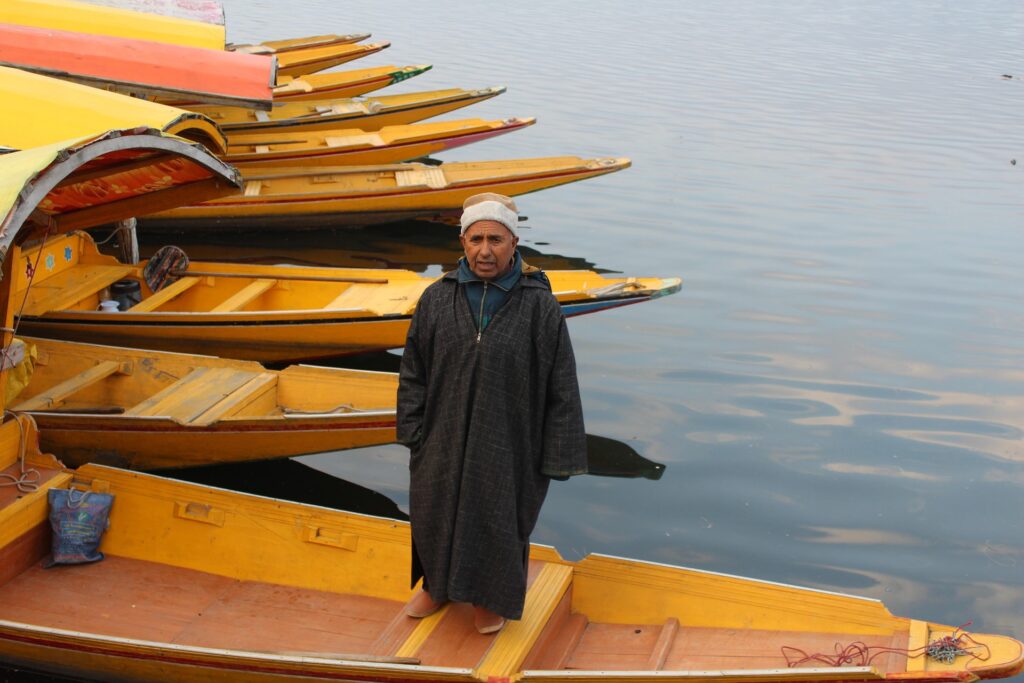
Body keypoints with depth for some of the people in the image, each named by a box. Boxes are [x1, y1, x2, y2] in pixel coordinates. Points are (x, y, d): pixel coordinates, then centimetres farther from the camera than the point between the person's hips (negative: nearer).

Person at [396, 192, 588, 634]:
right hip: (444, 441, 3)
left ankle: (491, 596, 41)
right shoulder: (437, 299, -5)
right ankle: (438, 585, 47)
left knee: (498, 519, 14)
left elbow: (561, 388, -9)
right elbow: (414, 371, 4)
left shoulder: (540, 307, -13)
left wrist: (556, 459, -9)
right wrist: (413, 433, 2)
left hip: (506, 445, -3)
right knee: (433, 513, 18)